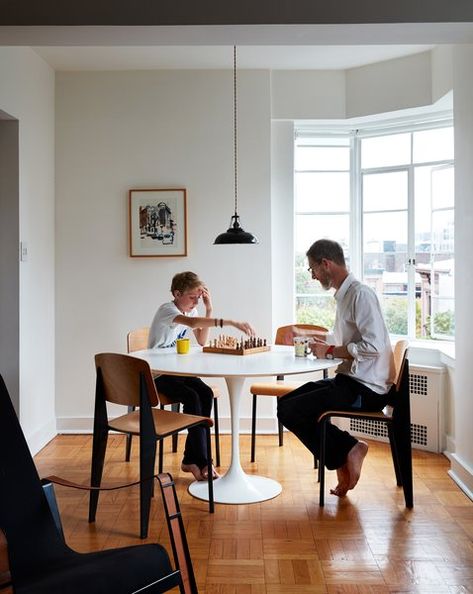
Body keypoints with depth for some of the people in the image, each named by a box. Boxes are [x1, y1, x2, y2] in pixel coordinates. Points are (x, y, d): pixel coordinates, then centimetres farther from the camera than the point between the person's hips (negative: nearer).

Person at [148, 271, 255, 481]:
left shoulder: (191, 309, 6)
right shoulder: (167, 310, -20)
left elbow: (201, 341, 3)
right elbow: (193, 322, -41)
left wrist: (209, 309, -6)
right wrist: (231, 323, -49)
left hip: (178, 370, 7)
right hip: (158, 373, -7)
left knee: (206, 394, -18)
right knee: (192, 397, -28)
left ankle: (191, 459, -10)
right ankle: (200, 460, -17)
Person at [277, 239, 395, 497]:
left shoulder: (361, 294, -16)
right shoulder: (344, 294, 15)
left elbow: (373, 346, -25)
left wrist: (330, 351, -15)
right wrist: (321, 341, 12)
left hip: (366, 388, -10)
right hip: (350, 380, 10)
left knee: (289, 411, -14)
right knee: (287, 401, 9)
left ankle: (347, 450, -2)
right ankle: (345, 455, 6)